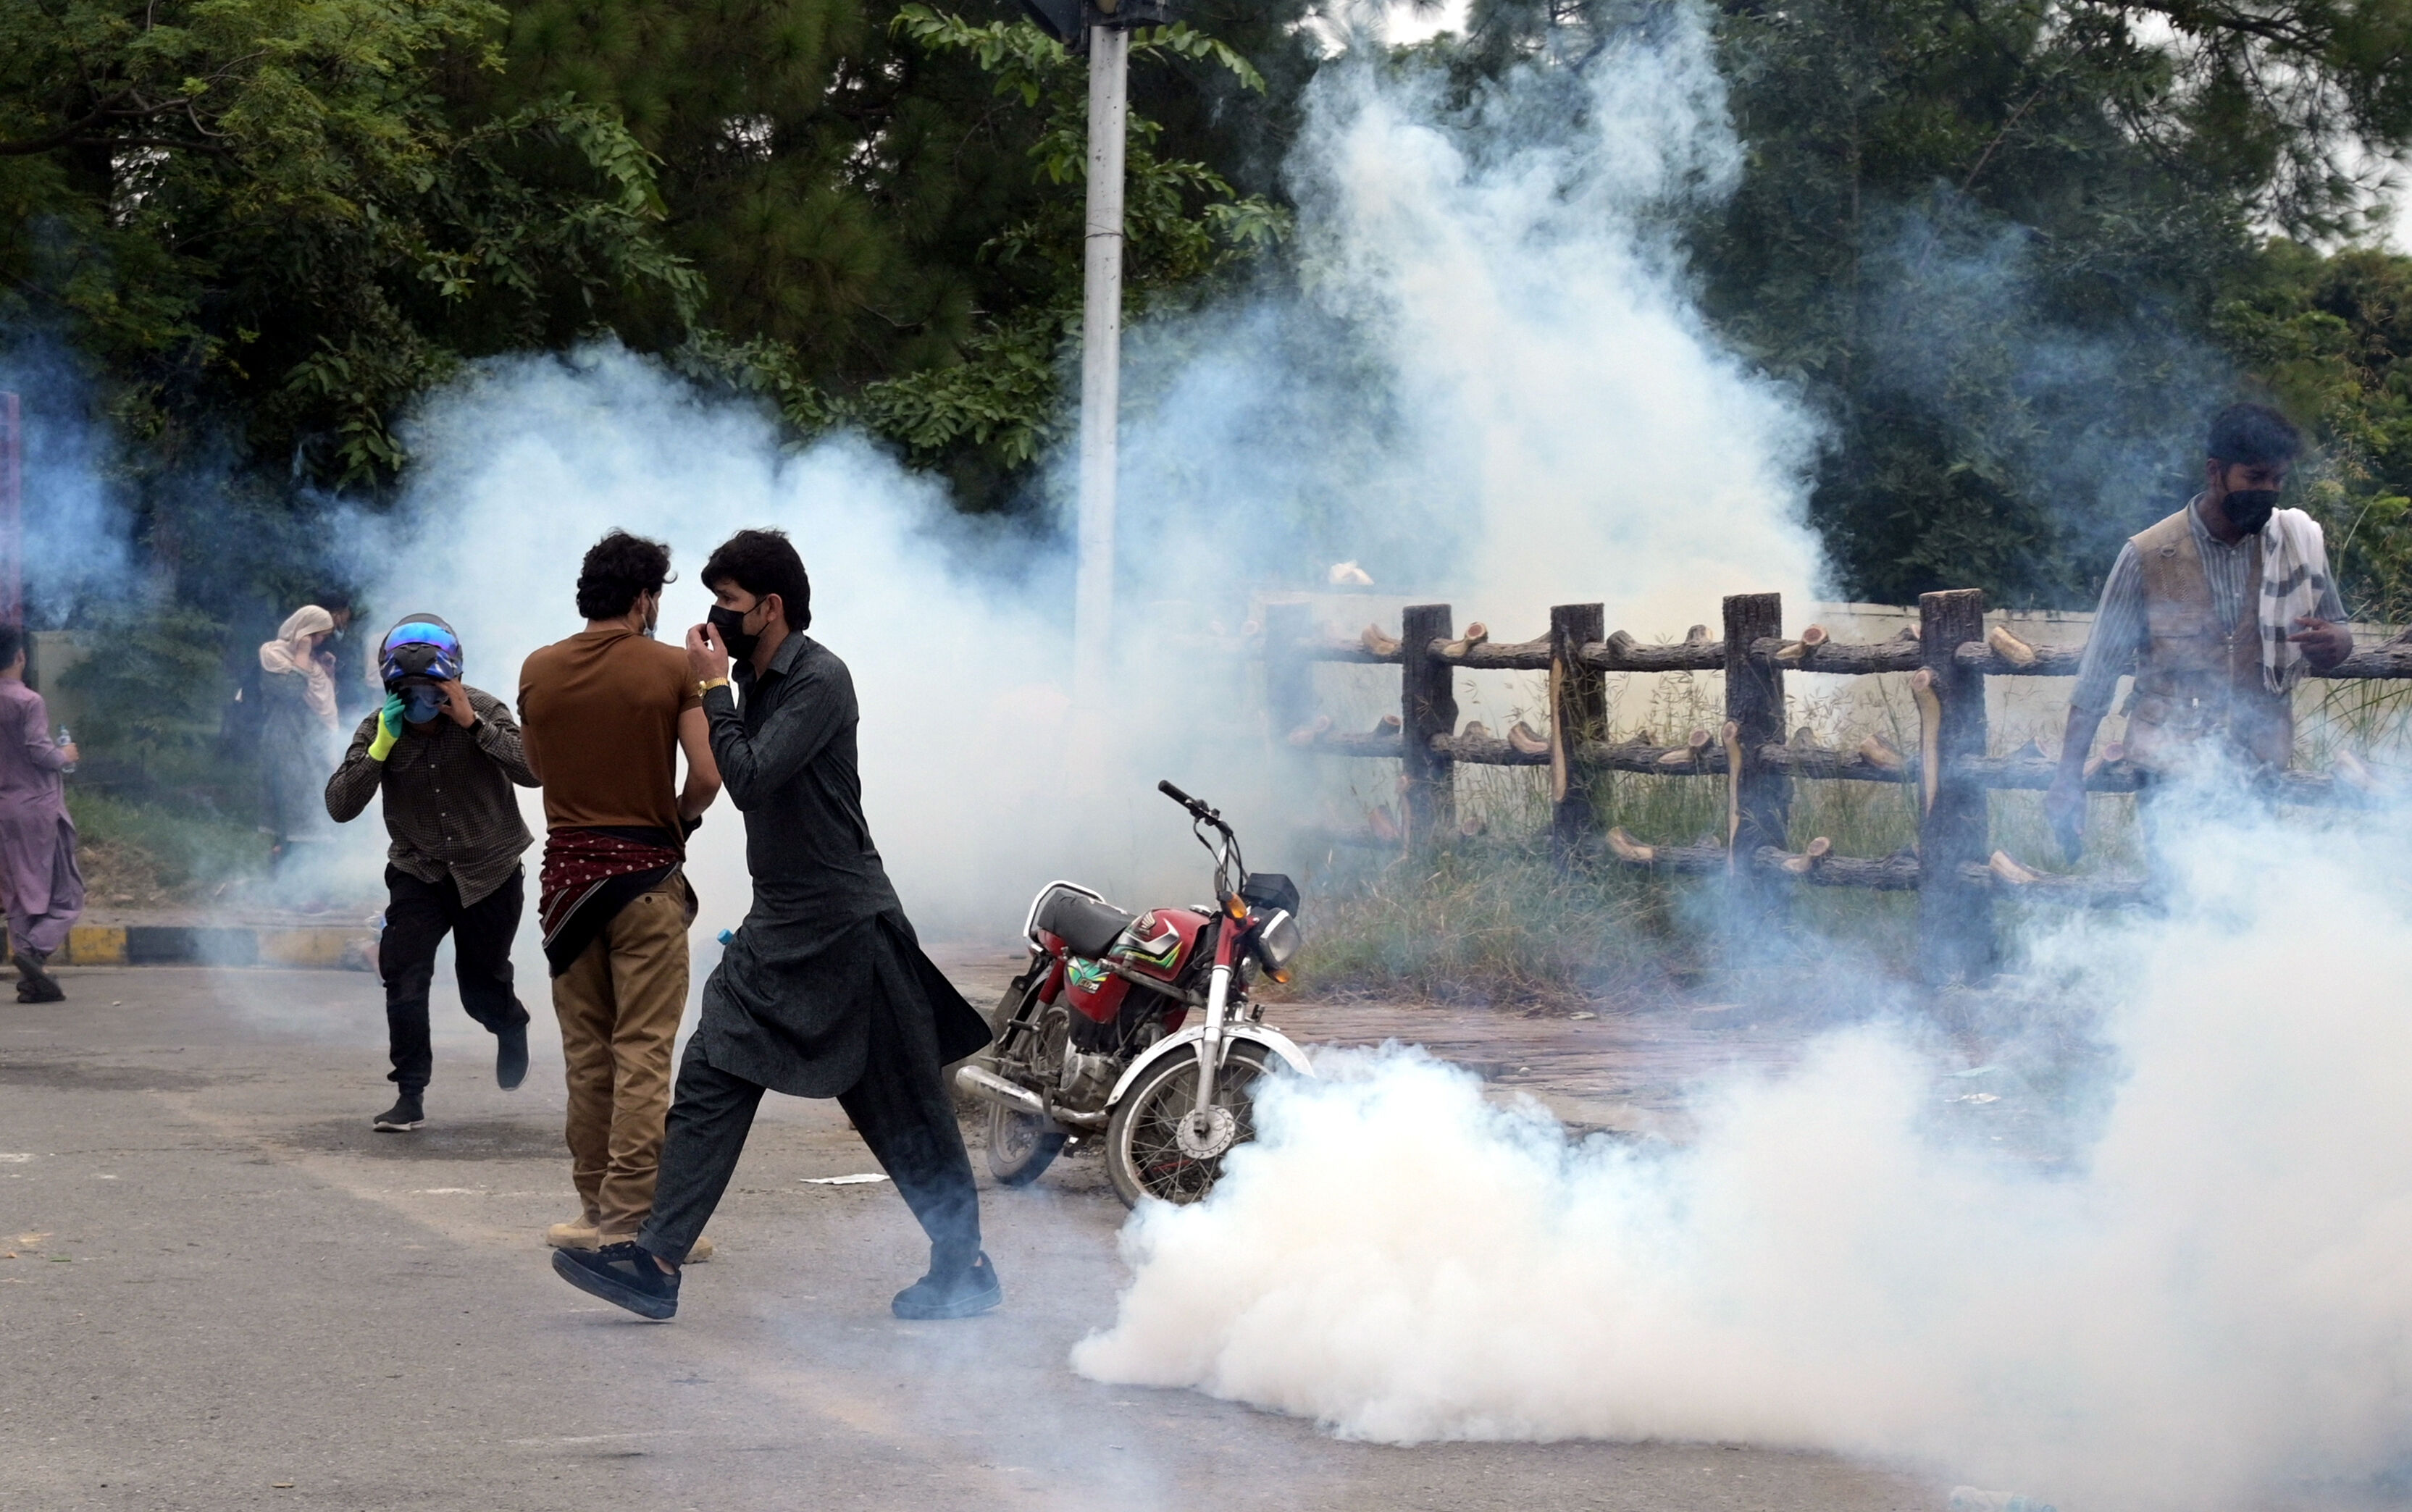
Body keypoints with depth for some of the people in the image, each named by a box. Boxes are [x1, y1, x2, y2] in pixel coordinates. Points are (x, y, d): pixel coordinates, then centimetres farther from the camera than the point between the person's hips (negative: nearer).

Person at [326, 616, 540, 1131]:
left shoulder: (483, 712, -15)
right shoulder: (378, 730, -10)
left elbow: (534, 771, -29)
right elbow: (340, 807, -17)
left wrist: (473, 724, -34)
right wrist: (381, 747, -28)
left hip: (488, 871, -1)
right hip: (418, 872, 1)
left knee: (481, 988, 7)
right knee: (403, 972, -17)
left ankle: (511, 1028, 45)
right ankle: (411, 1096, -9)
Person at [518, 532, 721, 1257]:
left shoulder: (539, 670, 3)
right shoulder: (671, 668, -7)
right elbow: (707, 775, -10)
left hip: (567, 868, 4)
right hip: (647, 871, -4)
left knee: (585, 1051, 12)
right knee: (643, 1049, -2)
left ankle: (596, 1206, 17)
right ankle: (631, 1214, -5)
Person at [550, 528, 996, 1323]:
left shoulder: (821, 679, -15)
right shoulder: (759, 682, 12)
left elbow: (752, 779, -24)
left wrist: (712, 690, -17)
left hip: (847, 927, -9)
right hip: (776, 928, 9)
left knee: (901, 1109, 1)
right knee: (710, 1079, -1)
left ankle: (965, 1266, 13)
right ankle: (656, 1264, -4)